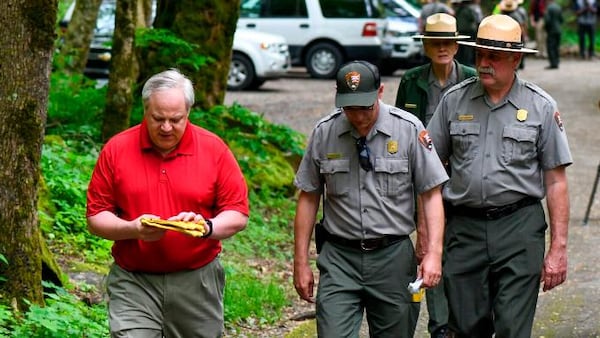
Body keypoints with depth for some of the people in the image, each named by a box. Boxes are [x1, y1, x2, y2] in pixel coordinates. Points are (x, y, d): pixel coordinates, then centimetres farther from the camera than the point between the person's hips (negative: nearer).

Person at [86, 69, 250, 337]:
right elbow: (96, 217, 1)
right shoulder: (116, 149, -1)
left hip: (197, 282, 1)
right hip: (133, 284, -1)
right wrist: (133, 229, -18)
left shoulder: (214, 149, -1)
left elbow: (238, 214, 1)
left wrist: (207, 226, -20)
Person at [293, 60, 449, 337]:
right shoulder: (323, 133, -1)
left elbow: (431, 194, -3)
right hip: (339, 258, 0)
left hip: (393, 258, 0)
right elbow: (308, 198, 6)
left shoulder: (409, 129, -5)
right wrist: (301, 263, 5)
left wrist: (433, 253, -13)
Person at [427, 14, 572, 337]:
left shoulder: (541, 107, 2)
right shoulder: (454, 100, 6)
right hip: (463, 226, 2)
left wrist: (558, 249, -2)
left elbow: (556, 181, 2)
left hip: (519, 228, -2)